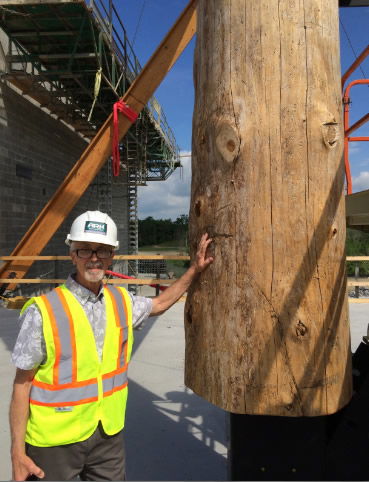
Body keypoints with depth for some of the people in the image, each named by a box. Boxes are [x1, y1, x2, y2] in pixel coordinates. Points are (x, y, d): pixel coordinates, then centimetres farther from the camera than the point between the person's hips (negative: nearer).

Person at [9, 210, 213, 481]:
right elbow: (23, 383, -10)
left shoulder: (122, 302, 0)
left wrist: (195, 270, 17)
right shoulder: (43, 311, -16)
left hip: (110, 435, 4)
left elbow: (158, 304, 19)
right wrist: (18, 452, -8)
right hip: (54, 440, -4)